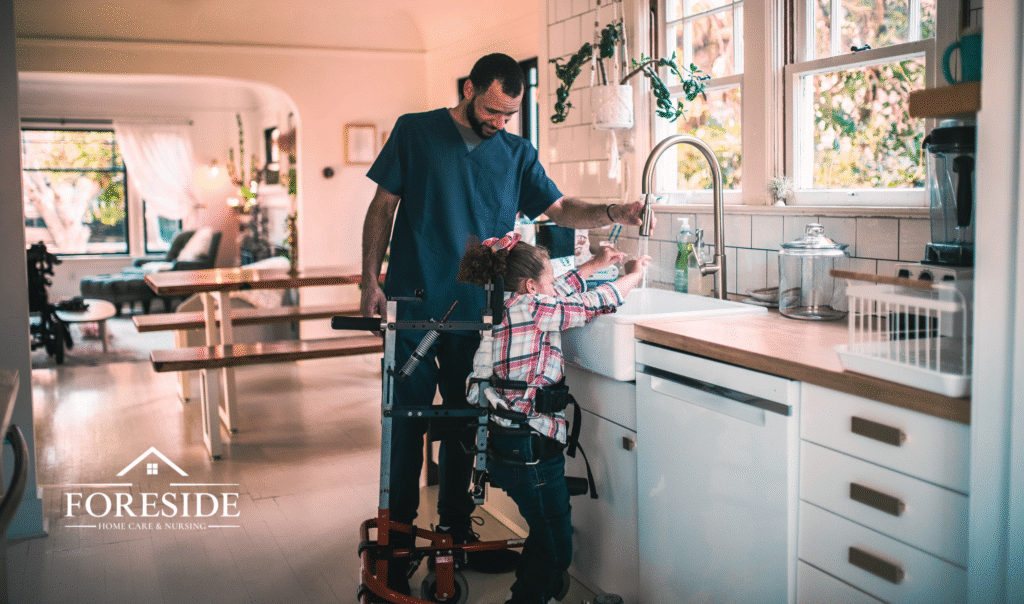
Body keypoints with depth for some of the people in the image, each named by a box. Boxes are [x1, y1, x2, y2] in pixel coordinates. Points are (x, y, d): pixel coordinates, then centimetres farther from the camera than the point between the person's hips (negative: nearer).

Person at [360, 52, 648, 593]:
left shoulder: (517, 153, 8)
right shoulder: (415, 132, 1)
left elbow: (560, 208, 3)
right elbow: (383, 208, 3)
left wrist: (614, 213, -14)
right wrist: (371, 280, -4)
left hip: (476, 309, 3)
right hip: (414, 305, -3)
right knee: (406, 417, 1)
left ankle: (456, 527, 26)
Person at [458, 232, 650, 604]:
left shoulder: (500, 306, 9)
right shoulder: (528, 308, -16)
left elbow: (558, 293, 24)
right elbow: (594, 304, -9)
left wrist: (596, 264, 31)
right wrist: (633, 275, 9)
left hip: (504, 446, 9)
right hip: (530, 450, -9)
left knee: (546, 535, 25)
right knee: (555, 552, 7)